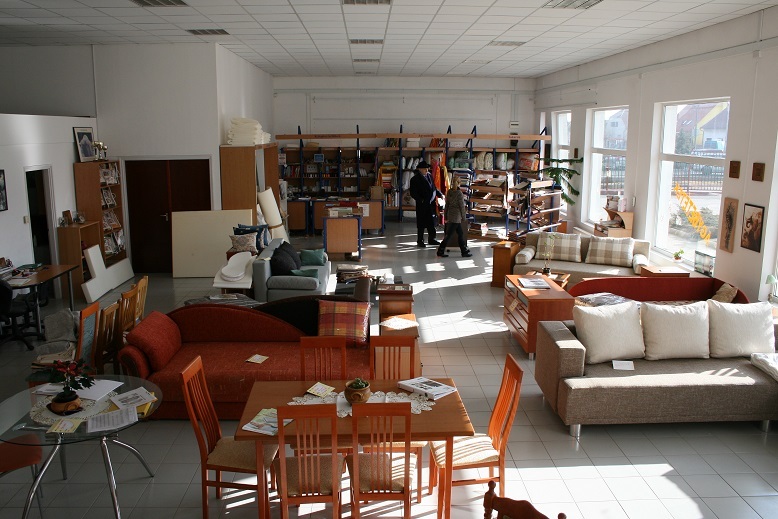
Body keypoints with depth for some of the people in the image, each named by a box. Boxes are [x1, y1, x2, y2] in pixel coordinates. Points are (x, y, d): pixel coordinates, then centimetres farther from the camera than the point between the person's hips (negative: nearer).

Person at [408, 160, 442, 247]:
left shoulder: (429, 176, 11)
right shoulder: (415, 179, -8)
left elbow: (434, 188, 20)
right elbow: (413, 193, -11)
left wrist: (440, 194, 6)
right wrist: (421, 200, -21)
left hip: (431, 203, 6)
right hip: (422, 204, -6)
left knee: (431, 222, 12)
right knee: (421, 223, 1)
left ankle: (432, 239, 23)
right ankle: (420, 241, 10)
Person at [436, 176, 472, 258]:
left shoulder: (449, 192, 4)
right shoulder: (459, 193, -16)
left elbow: (447, 204, 10)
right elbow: (462, 206, -12)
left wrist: (446, 216, 17)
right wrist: (463, 217, -1)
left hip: (450, 214, 8)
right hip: (456, 216, -8)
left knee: (460, 233, 15)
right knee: (449, 234, -2)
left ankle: (464, 251, 20)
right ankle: (440, 251, 0)